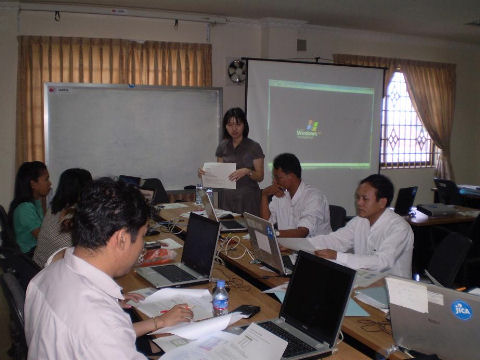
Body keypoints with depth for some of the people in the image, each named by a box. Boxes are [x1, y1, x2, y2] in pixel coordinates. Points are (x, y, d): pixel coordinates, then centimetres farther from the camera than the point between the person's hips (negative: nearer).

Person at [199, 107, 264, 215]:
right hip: (227, 197, 3)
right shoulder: (223, 146, 7)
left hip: (248, 198, -3)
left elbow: (260, 176, -5)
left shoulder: (254, 147, -4)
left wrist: (247, 172, -23)